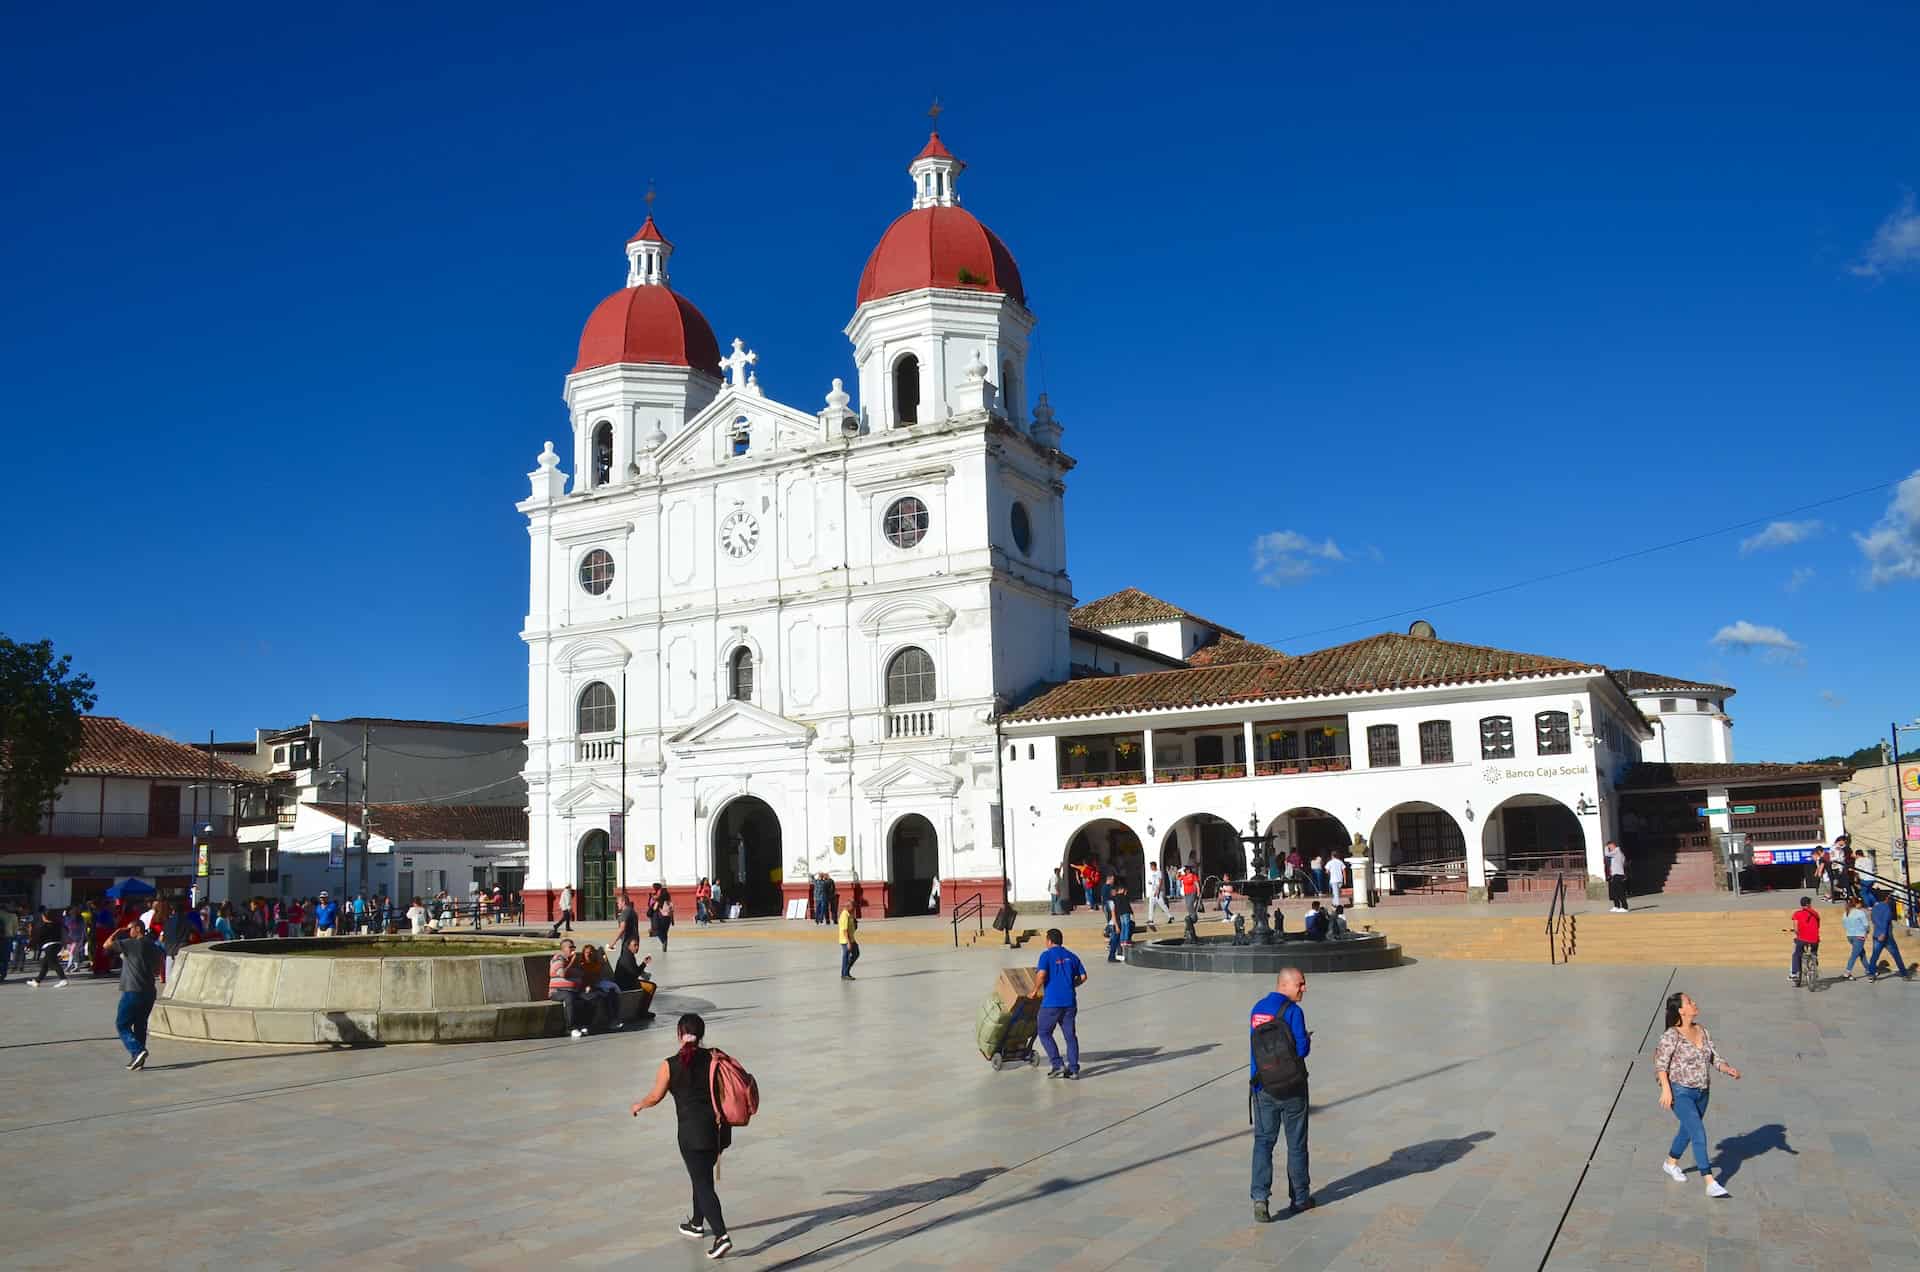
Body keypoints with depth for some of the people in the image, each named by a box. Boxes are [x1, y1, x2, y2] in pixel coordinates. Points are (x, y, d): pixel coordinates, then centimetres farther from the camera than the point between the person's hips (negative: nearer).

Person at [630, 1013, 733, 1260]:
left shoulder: (670, 1065, -7)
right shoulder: (714, 1058, 2)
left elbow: (655, 1097, 3)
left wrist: (638, 1106, 23)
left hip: (693, 1131, -5)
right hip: (718, 1127, 5)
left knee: (703, 1184, -2)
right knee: (702, 1175, 25)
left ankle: (721, 1236, -13)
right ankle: (697, 1223, 39)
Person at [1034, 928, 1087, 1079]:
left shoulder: (1046, 955, -3)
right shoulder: (1072, 956, 13)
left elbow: (1042, 974, -17)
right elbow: (1083, 977, 10)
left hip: (1051, 1002, -5)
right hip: (1070, 1001, 5)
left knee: (1044, 1033, 8)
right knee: (1071, 1035, 10)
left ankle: (1057, 1064, 0)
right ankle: (1073, 1068, 9)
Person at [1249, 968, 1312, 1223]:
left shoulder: (1257, 1009, 6)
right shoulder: (1292, 1011, -16)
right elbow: (1302, 1049, -17)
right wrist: (1308, 1039, 3)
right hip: (1291, 1088, -4)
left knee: (1263, 1141, 6)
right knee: (1296, 1144, 11)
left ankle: (1260, 1197, -9)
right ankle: (1299, 1198, 22)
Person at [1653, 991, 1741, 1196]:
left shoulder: (1702, 1030, 4)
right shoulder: (1671, 1035, -16)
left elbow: (1715, 1058, 5)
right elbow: (1661, 1063, -17)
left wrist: (1729, 1070, -14)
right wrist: (1666, 1089, -24)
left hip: (1701, 1093, 7)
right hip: (1680, 1092, -7)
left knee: (1687, 1131, 22)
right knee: (1699, 1133, -16)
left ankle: (1671, 1163, 45)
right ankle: (1710, 1183, -16)